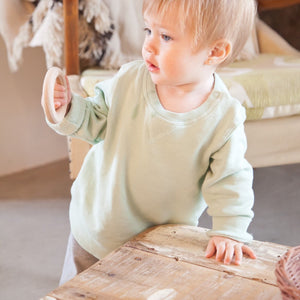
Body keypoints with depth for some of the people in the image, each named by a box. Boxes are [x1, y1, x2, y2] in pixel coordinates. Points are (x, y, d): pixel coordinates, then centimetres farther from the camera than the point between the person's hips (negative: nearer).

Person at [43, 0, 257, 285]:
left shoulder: (224, 118, -20)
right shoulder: (128, 79, -15)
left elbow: (229, 179, -11)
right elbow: (98, 122, -2)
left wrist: (229, 232, -17)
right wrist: (70, 109, -20)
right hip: (95, 227, 3)